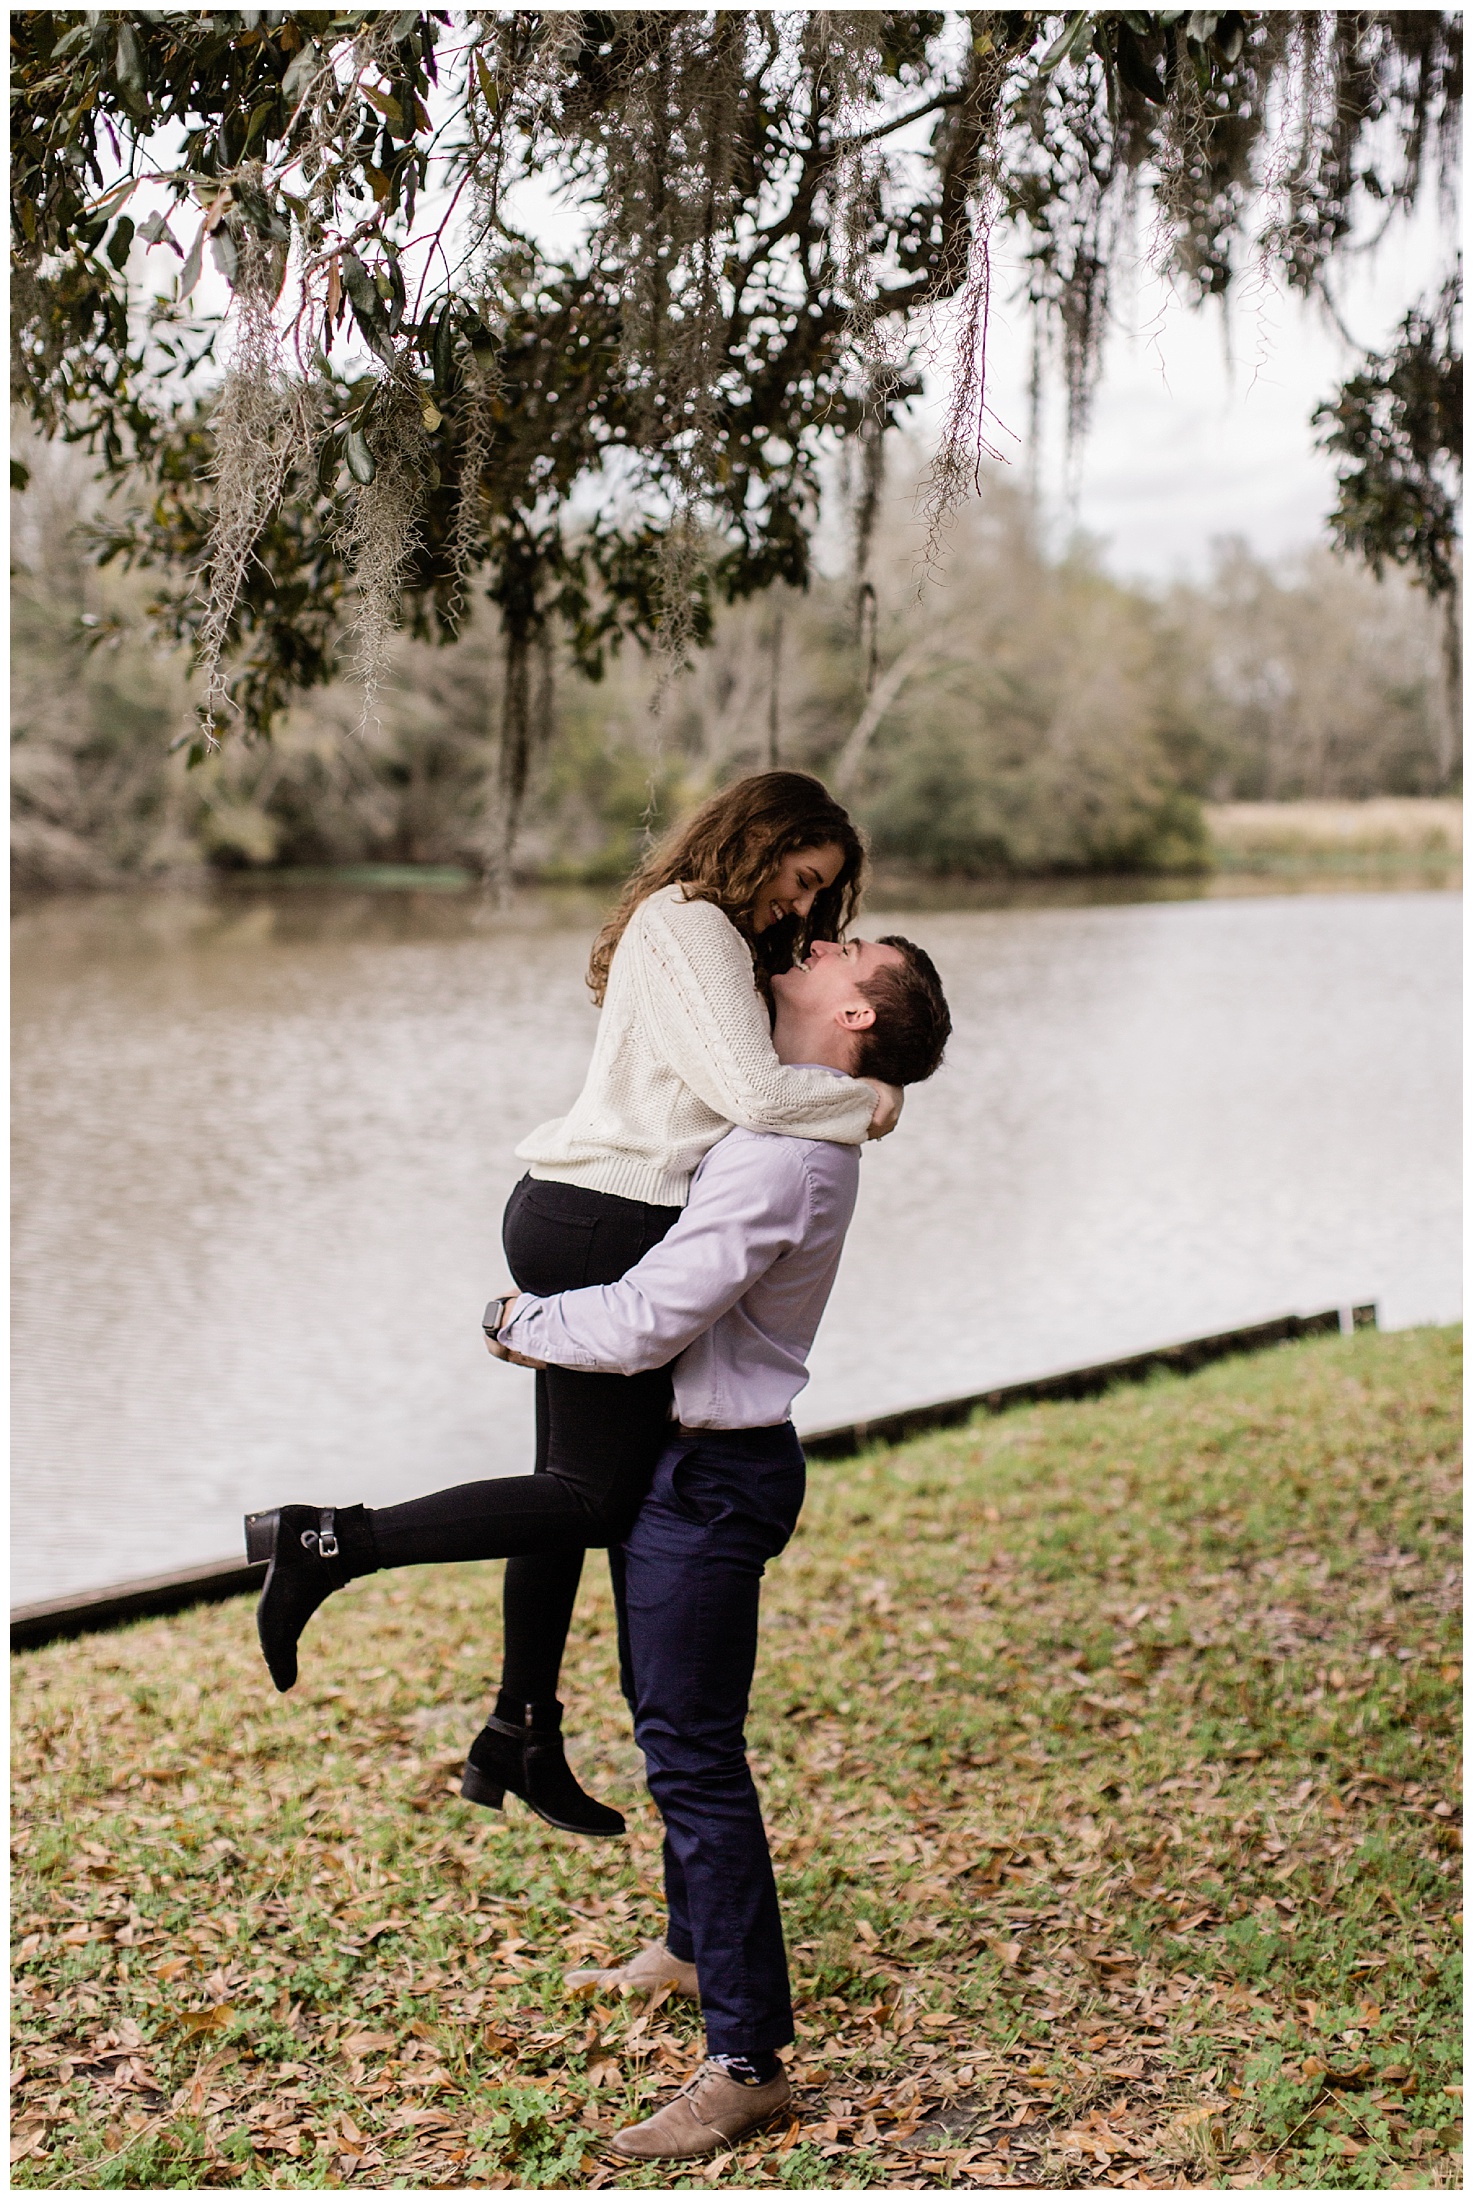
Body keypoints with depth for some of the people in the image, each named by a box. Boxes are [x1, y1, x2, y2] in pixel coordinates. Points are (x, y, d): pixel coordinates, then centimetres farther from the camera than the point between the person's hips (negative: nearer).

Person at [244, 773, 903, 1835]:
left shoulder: (701, 933, 22)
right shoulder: (690, 924, -11)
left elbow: (732, 1091, 16)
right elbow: (752, 1091, -20)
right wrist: (869, 1101, -6)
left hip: (566, 1217, 11)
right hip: (610, 1226, -11)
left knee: (573, 1481, 15)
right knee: (597, 1497, -8)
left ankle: (522, 1736, 25)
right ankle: (329, 1540, -10)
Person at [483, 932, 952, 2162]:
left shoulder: (780, 1156, -24)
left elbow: (645, 1321, -25)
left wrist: (520, 1321, -8)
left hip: (713, 1473, -10)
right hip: (684, 1456, 10)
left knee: (692, 1752, -7)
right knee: (671, 1727, 24)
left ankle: (747, 2061, -1)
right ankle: (695, 1948, 43)